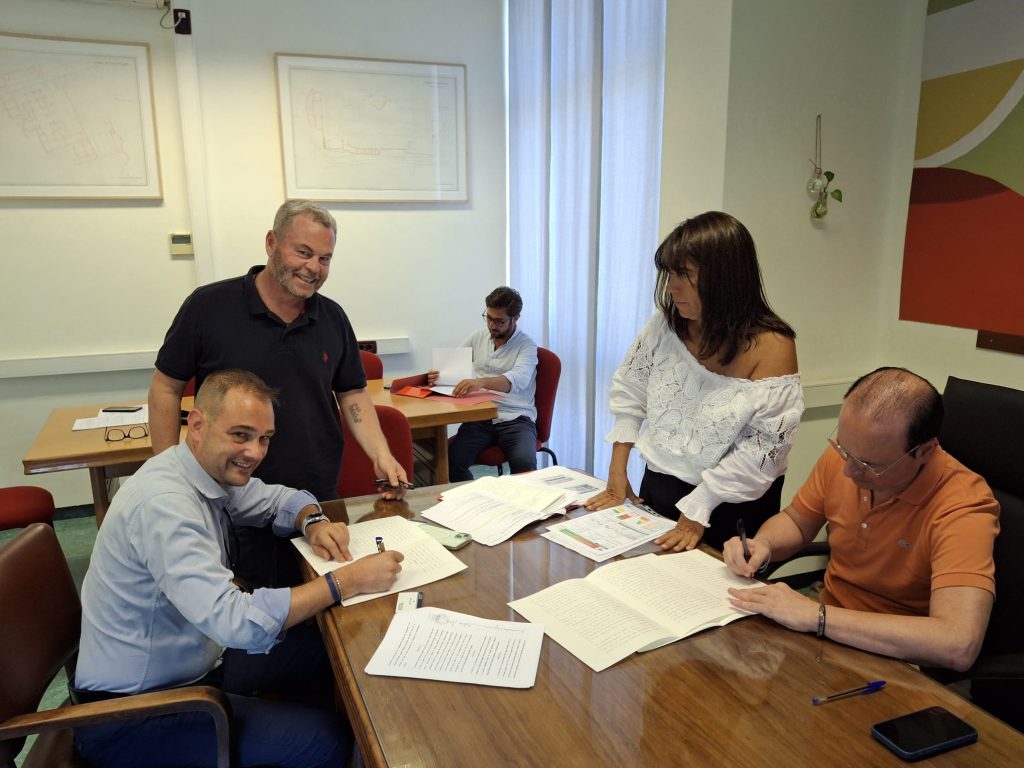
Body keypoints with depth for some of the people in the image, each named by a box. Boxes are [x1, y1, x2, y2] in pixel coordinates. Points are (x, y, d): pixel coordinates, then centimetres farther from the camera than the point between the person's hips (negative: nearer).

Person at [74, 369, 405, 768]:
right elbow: (234, 621, -37)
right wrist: (347, 581, -31)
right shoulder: (164, 502, -30)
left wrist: (315, 522, -9)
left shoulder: (214, 470, -3)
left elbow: (280, 497, 14)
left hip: (193, 660, 9)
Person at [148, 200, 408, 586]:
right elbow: (166, 388, -2)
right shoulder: (208, 306, -9)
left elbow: (352, 394, 9)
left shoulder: (334, 318, 2)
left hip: (319, 501, 3)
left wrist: (381, 456, -6)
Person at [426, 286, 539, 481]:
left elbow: (518, 379, -21)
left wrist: (481, 382, -39)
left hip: (516, 419, -3)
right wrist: (437, 376, -6)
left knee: (524, 462, -32)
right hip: (480, 417, 3)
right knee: (452, 461, -24)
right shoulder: (477, 337, 14)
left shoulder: (526, 345, 0)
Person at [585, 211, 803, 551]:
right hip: (658, 486, 5)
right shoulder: (666, 324, -7)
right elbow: (628, 393, 1)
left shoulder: (771, 346, -20)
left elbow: (762, 450, -21)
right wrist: (617, 474, -2)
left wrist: (698, 510, -21)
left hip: (731, 510, -4)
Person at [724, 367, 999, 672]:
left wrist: (817, 616, -34)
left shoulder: (962, 509, -24)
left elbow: (958, 646, -35)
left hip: (892, 662, -4)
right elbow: (795, 520, 9)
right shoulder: (845, 453, -9)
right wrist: (762, 544, -12)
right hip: (825, 630, 5)